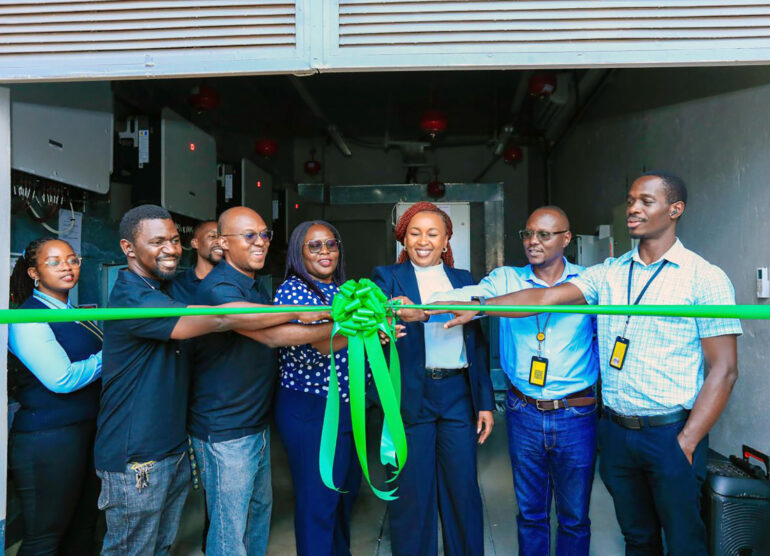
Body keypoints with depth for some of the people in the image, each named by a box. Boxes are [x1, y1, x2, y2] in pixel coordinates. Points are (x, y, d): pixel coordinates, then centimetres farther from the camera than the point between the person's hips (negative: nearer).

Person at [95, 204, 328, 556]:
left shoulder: (163, 289, 12)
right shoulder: (131, 297, -22)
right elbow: (219, 319, -30)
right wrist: (299, 311, -28)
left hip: (174, 448, 9)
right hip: (136, 460, -8)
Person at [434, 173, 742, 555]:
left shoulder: (705, 278, -6)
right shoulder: (608, 274, 5)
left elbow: (723, 369, -8)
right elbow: (546, 298, -7)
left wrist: (687, 442, -12)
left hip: (670, 433, -3)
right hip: (616, 430, 4)